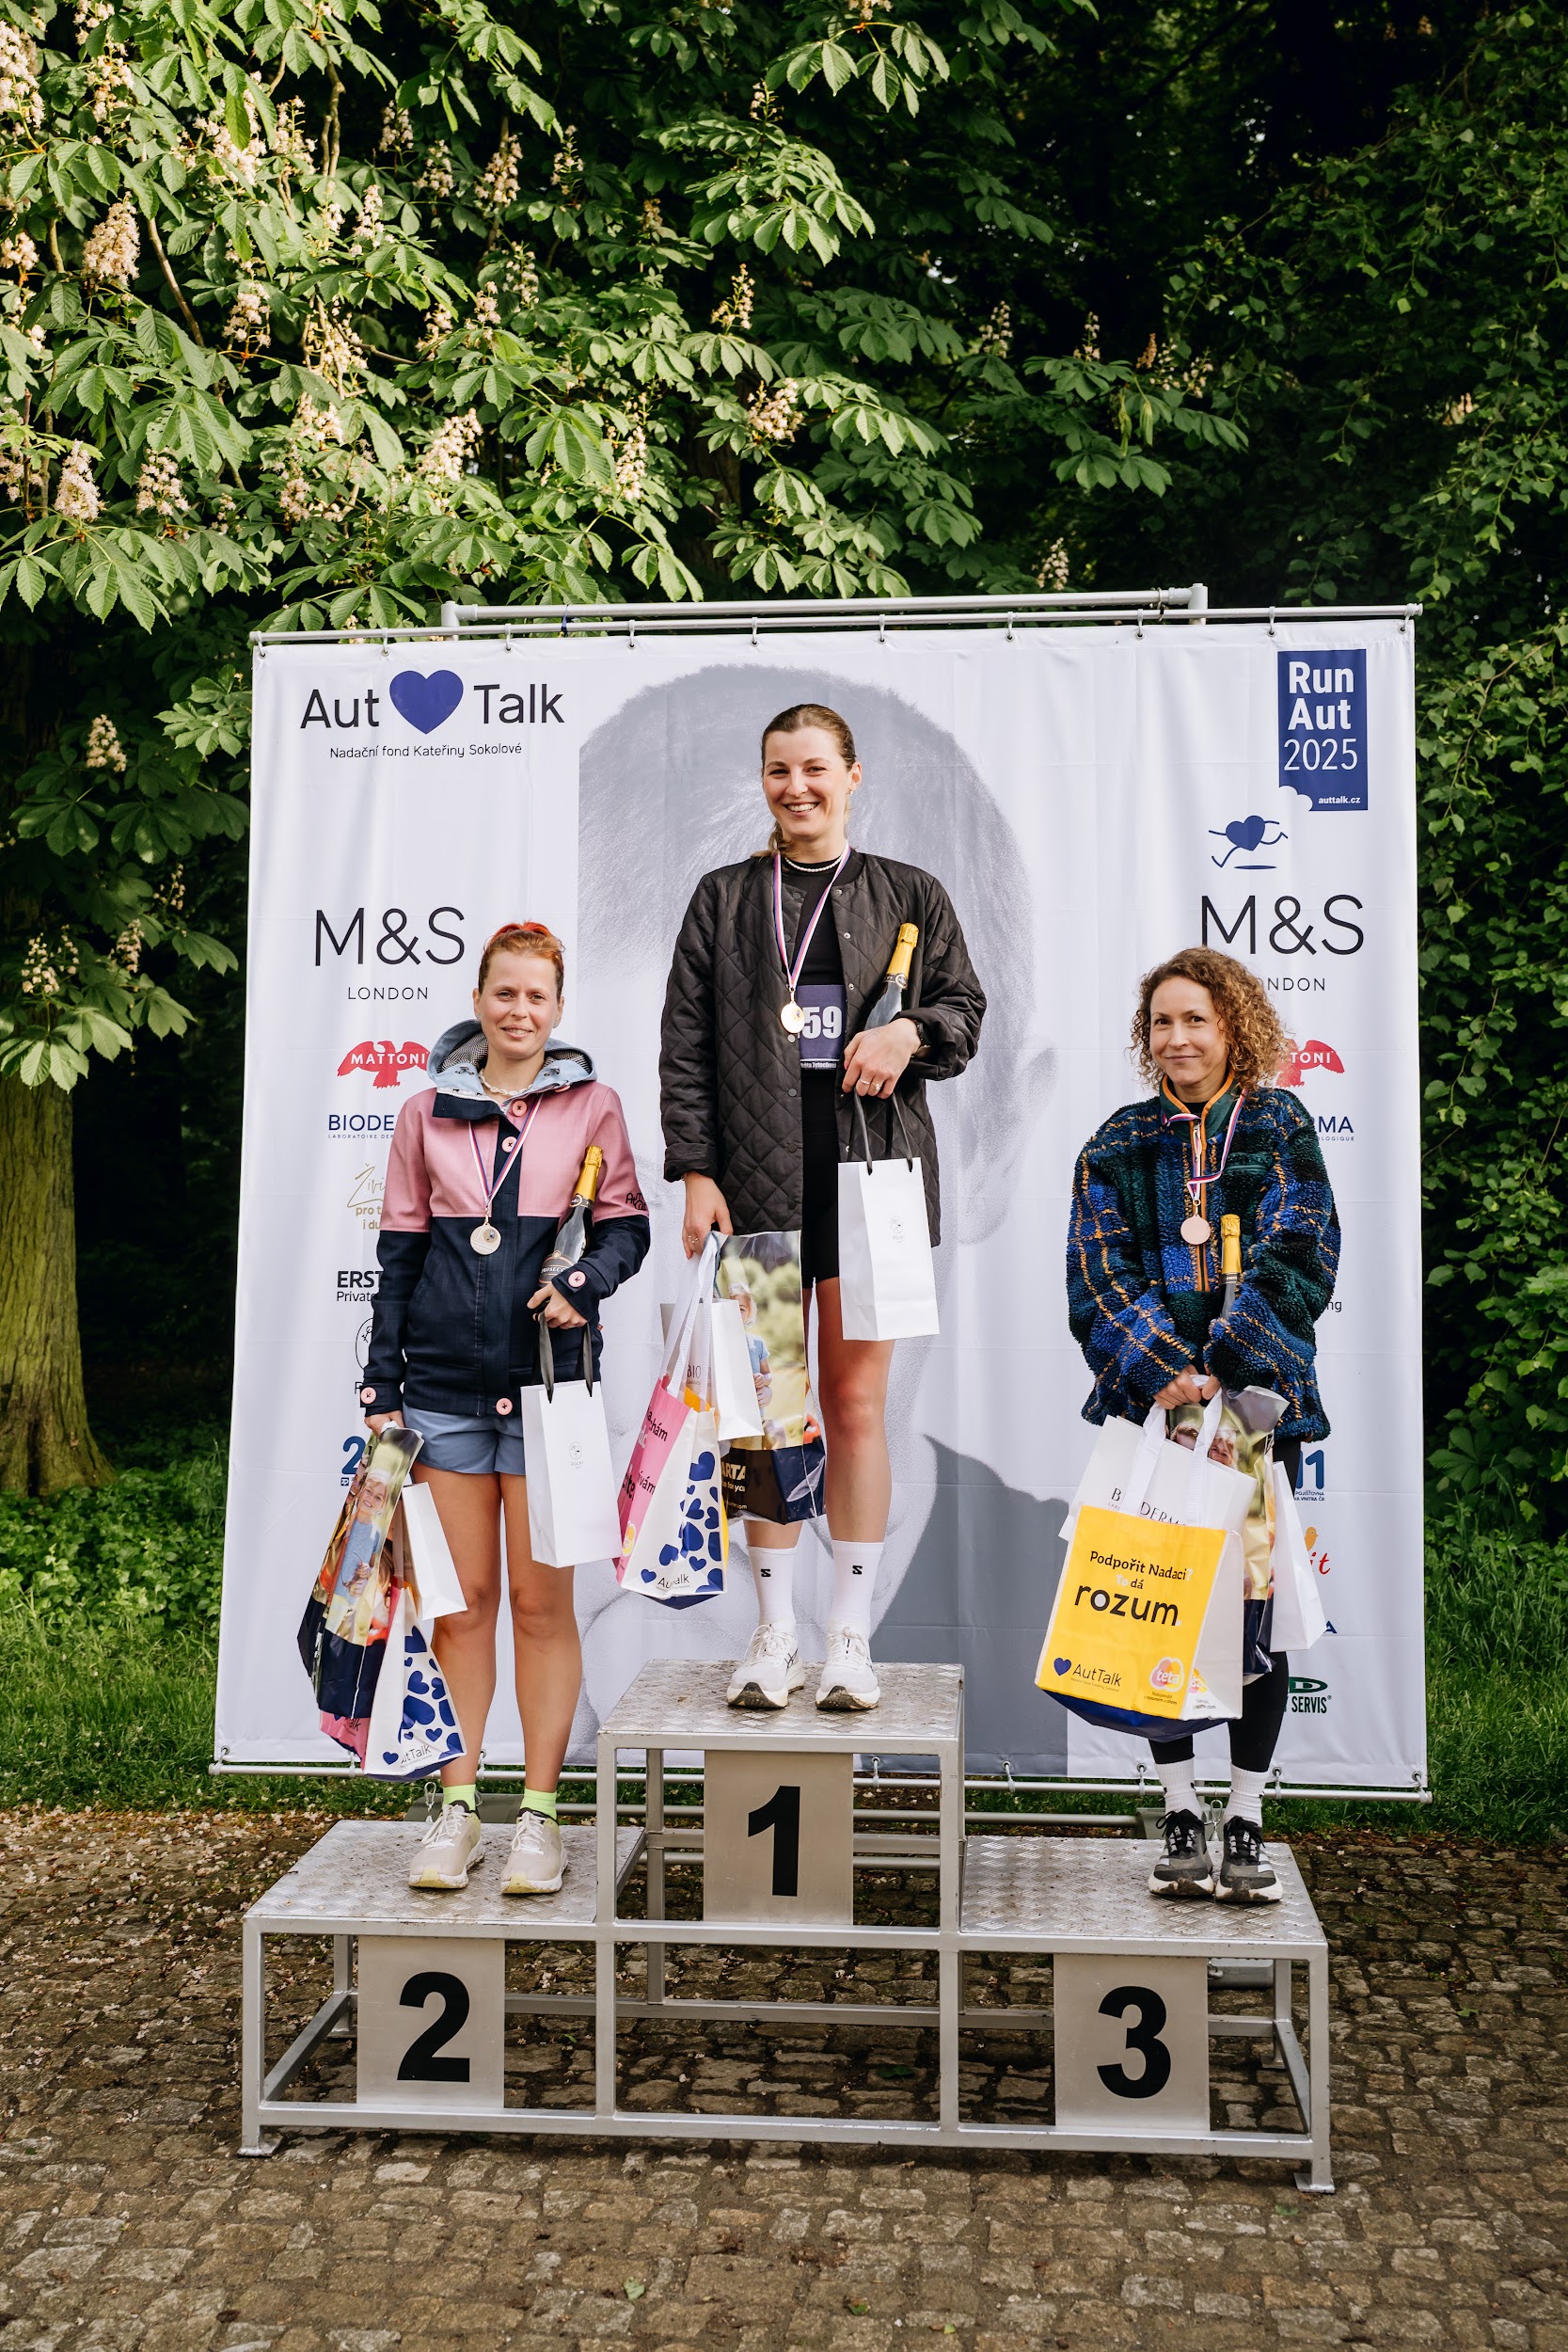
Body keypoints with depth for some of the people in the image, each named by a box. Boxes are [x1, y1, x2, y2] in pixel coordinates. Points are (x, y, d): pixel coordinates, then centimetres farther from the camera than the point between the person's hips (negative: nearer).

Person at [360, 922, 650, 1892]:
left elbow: (629, 1225, 7)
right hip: (444, 1384, 2)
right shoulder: (428, 1115, 10)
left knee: (542, 1600, 1)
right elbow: (399, 1254, 12)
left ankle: (541, 1814, 12)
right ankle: (457, 1810, 16)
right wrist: (382, 1383, 7)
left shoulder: (591, 1104, 6)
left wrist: (587, 1280, -14)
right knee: (462, 1599, 6)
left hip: (549, 1383, -2)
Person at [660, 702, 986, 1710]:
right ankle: (777, 1634, 16)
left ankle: (853, 1634, 13)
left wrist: (908, 1031, -12)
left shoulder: (912, 895, 12)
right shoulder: (723, 898, 13)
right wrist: (695, 1172, -2)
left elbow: (965, 1008, 11)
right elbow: (685, 1042, 8)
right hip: (759, 1175, 1)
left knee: (857, 1402, 1)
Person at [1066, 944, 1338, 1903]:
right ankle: (1181, 1814, 17)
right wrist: (1164, 1376, -15)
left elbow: (1299, 1260, -6)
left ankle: (1247, 1822, 16)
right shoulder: (1119, 1144, 8)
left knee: (1256, 1606, 3)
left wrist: (1216, 1367, -16)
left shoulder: (1279, 1128, 4)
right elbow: (1098, 1277, 0)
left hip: (1259, 1398, -1)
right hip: (1151, 1403, 1)